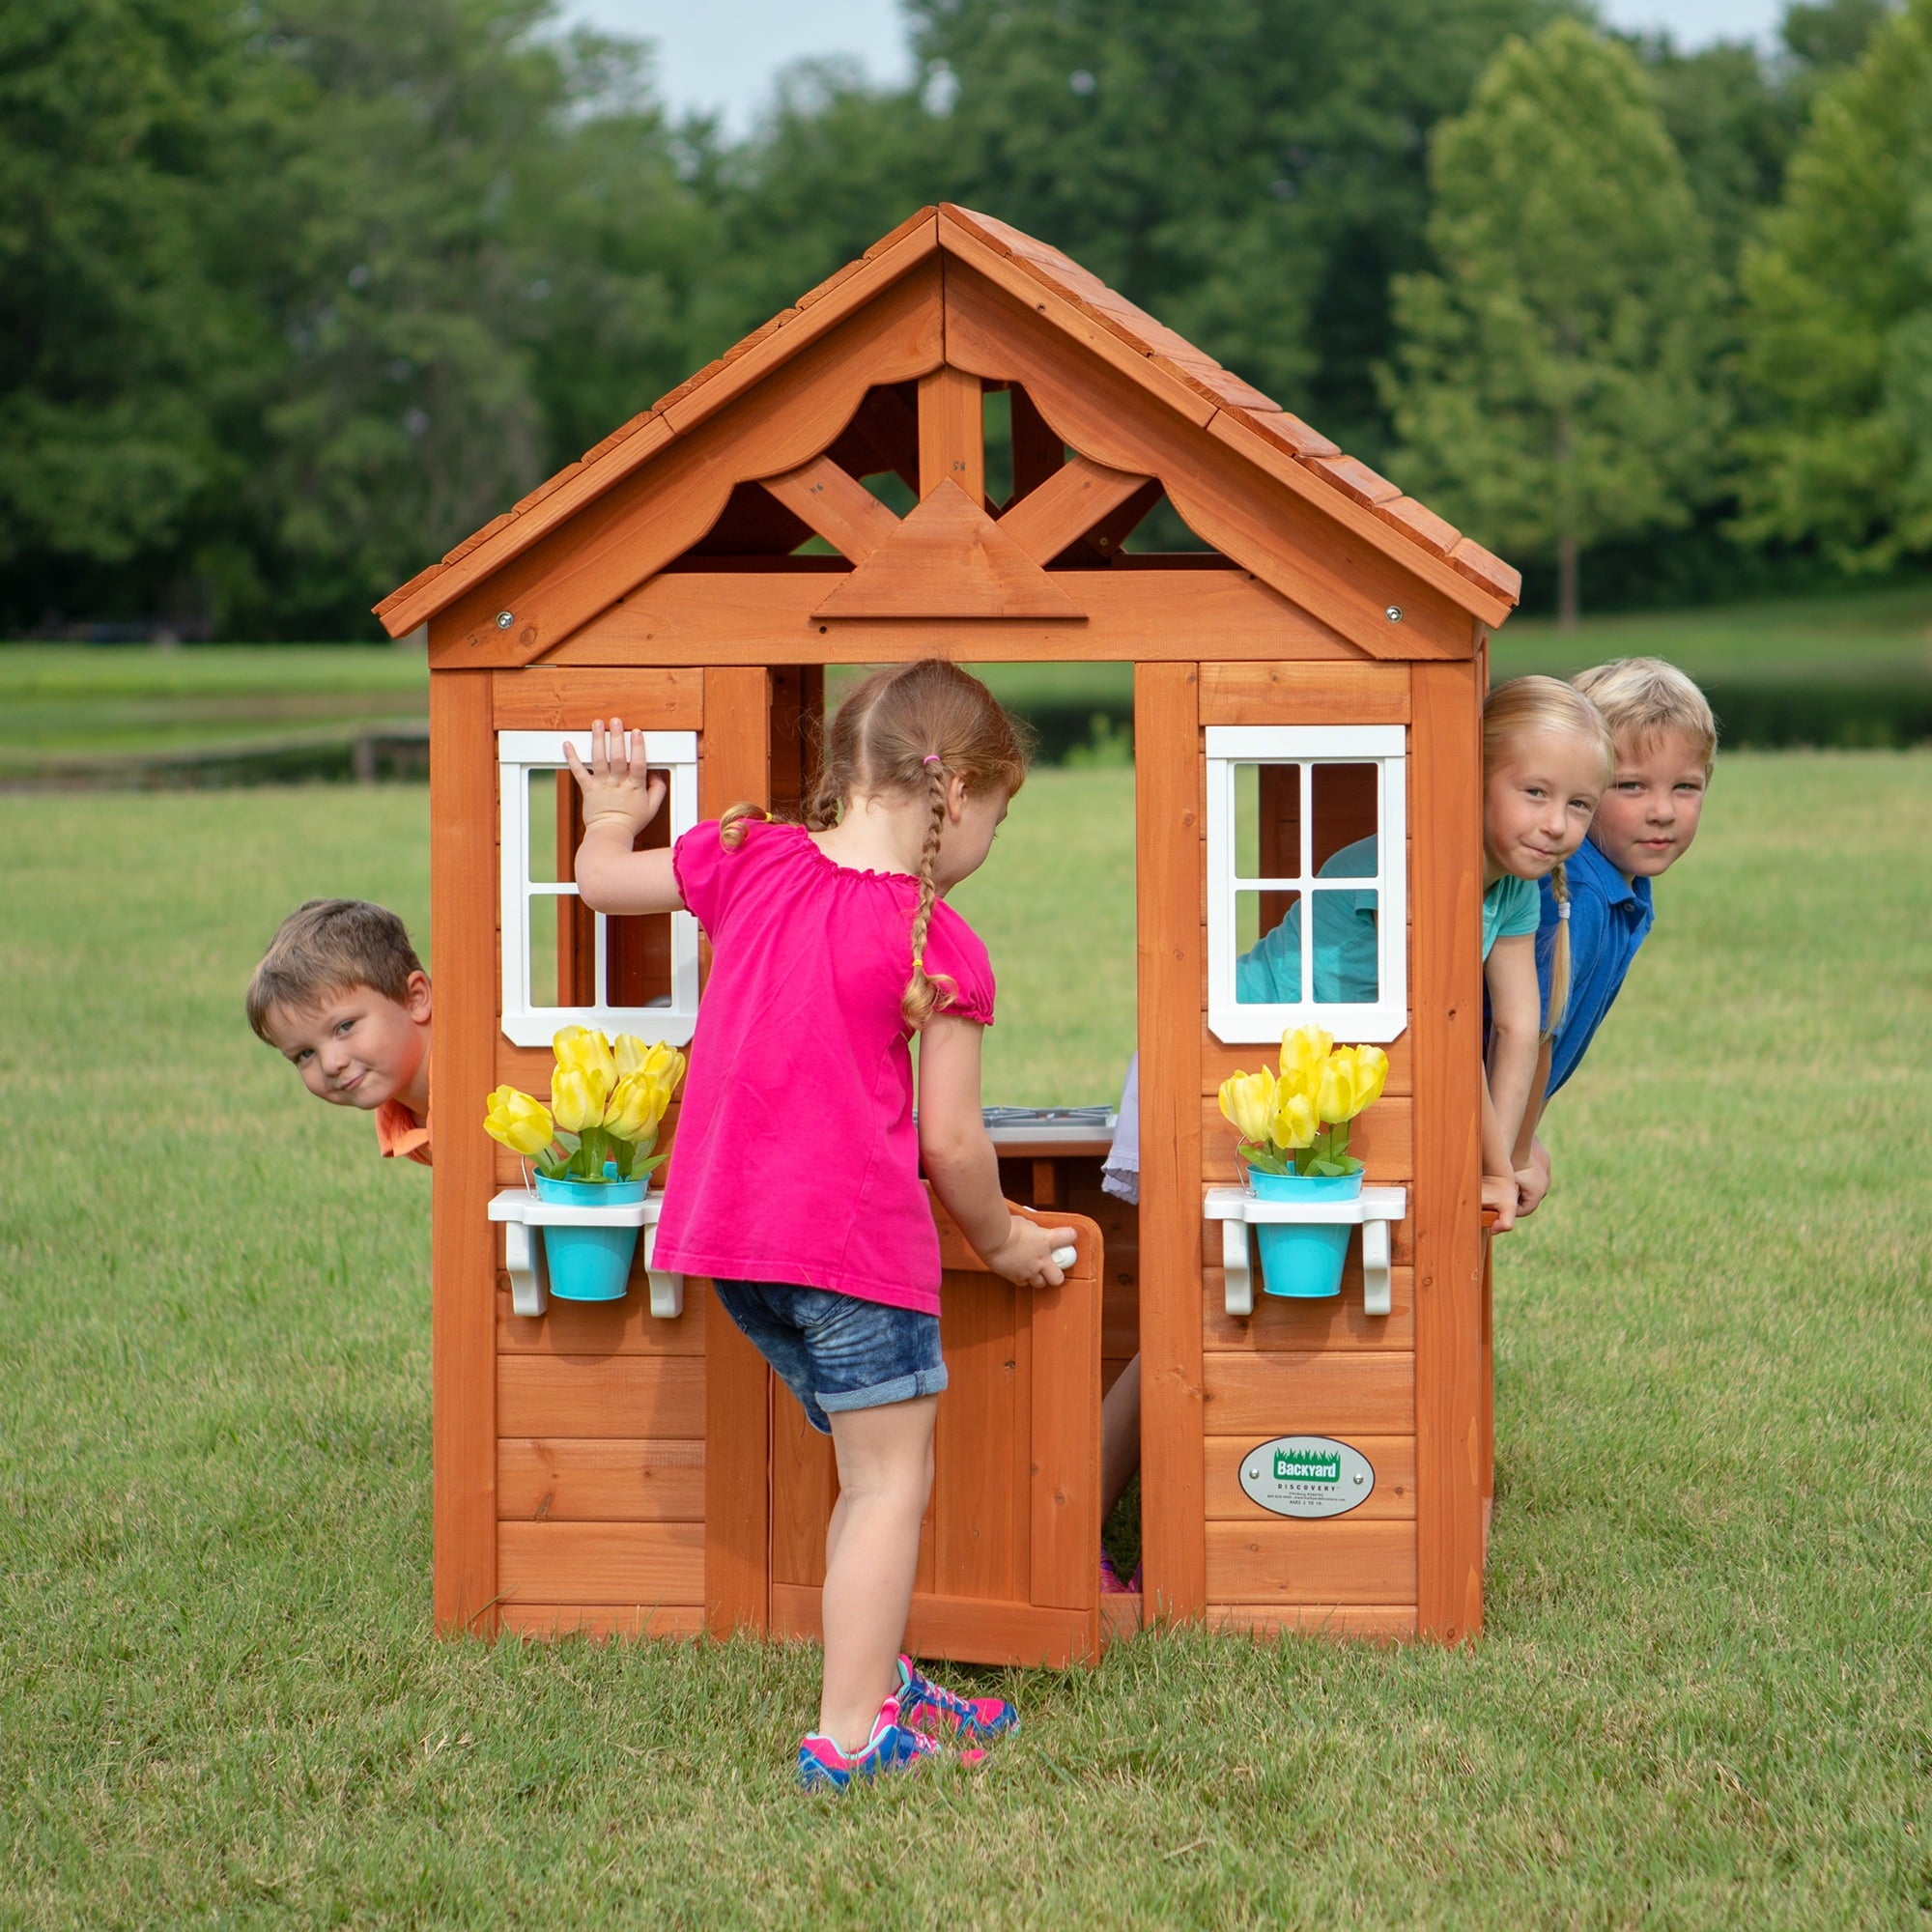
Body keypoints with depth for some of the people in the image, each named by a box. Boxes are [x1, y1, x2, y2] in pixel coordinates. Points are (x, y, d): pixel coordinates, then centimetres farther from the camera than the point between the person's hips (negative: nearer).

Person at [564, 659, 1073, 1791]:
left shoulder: (749, 859, 4)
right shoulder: (939, 944, -9)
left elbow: (602, 879, 18)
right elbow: (952, 1143, -6)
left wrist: (615, 813, 40)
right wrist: (1004, 1242, 11)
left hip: (731, 1229, 7)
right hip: (857, 1236, -7)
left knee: (875, 1470, 20)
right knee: (893, 1479, 1)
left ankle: (880, 1683, 28)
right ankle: (850, 1733, -2)